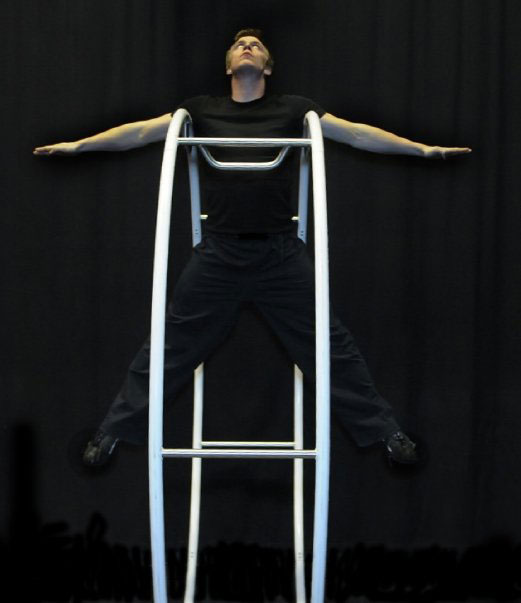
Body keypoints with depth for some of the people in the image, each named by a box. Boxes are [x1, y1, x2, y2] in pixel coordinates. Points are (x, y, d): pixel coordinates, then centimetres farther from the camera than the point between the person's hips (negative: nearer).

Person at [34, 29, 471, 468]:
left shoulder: (291, 109, 7)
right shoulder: (202, 110, 9)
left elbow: (356, 133, 2)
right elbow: (141, 131, 5)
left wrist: (422, 148, -5)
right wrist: (77, 145, -2)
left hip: (281, 254, -1)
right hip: (218, 254, 1)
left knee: (330, 345, 5)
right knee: (170, 347, 8)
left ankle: (386, 432, 19)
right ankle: (113, 432, 23)